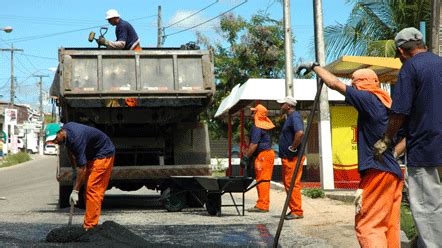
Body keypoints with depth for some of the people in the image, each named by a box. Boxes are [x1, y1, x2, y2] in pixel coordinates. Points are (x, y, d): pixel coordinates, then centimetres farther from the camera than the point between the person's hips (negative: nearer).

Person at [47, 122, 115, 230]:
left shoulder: (76, 138, -34)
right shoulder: (66, 128, -7)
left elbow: (82, 167, -33)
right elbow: (71, 151, 13)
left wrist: (75, 191, -31)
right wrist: (74, 170, 10)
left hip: (103, 155, -10)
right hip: (92, 156, 10)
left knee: (93, 189, -15)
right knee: (88, 189, 8)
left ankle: (89, 227, -17)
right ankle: (89, 223, 11)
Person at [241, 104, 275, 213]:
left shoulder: (257, 127, -13)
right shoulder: (266, 125, 14)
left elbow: (254, 144, -19)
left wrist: (246, 157, -14)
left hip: (263, 154, -9)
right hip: (270, 152, 9)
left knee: (261, 180, -8)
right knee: (265, 180, 12)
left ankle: (262, 206, -8)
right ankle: (264, 204, 16)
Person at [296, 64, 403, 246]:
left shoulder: (369, 99, -7)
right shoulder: (385, 103, 17)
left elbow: (334, 84, -5)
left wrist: (314, 66, 7)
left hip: (377, 172, -9)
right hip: (394, 172, 9)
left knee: (367, 226, -9)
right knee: (390, 228, 8)